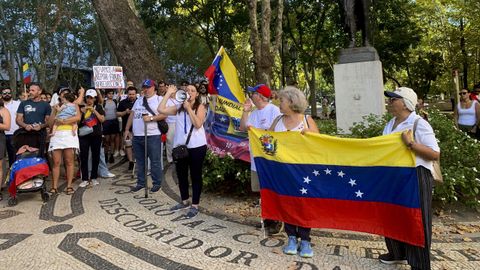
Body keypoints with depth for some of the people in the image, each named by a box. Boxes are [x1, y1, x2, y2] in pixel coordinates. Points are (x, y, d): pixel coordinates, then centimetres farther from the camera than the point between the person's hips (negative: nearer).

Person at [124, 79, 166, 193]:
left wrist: (151, 118, -21)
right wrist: (127, 129, 13)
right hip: (137, 136, 6)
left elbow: (164, 114, -13)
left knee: (155, 161, 0)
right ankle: (141, 183, 25)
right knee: (140, 161, 14)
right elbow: (132, 115, 19)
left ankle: (157, 183, 12)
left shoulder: (159, 99, -1)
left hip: (152, 136, -6)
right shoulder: (138, 100, 19)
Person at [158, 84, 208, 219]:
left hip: (196, 146, -5)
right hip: (180, 146, 5)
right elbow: (161, 109, 0)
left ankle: (195, 205, 14)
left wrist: (189, 108, -15)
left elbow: (198, 124, -16)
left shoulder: (200, 107, -3)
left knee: (195, 175, 4)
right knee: (181, 175, 16)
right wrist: (168, 93, 2)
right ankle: (184, 201, 34)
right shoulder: (179, 107, 9)